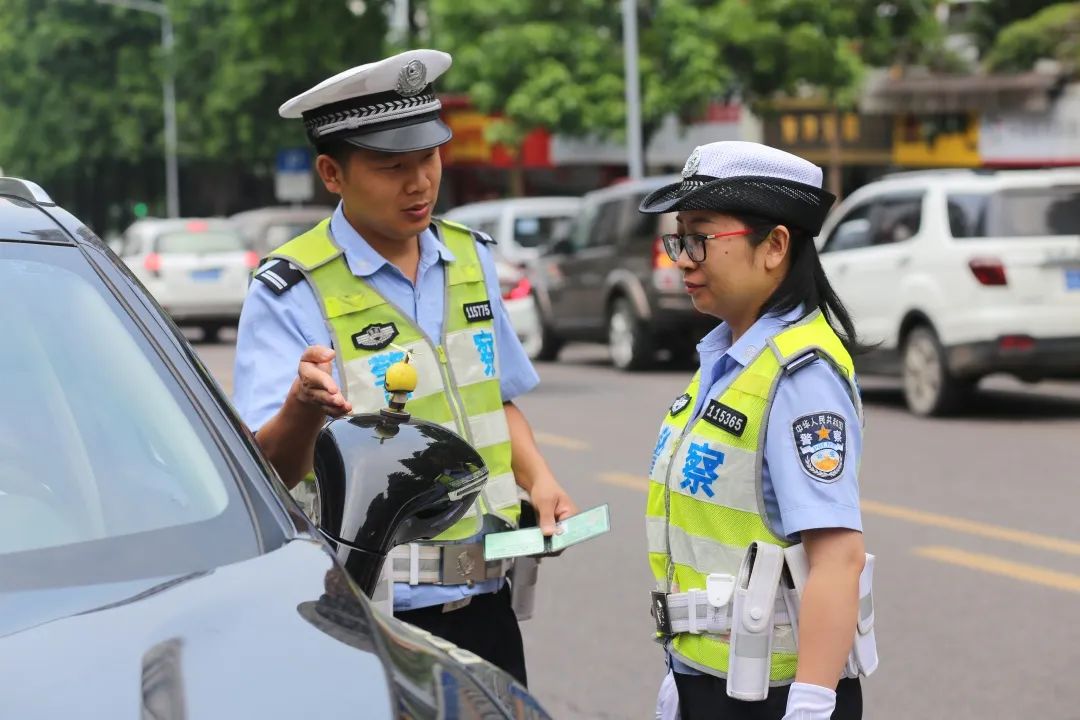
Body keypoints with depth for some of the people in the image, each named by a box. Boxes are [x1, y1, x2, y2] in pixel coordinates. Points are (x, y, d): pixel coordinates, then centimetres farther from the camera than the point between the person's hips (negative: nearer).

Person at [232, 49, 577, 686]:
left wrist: (537, 477, 1)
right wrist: (303, 407, -42)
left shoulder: (471, 258, 7)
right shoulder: (292, 292, -12)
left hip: (485, 604, 6)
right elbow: (267, 473, -21)